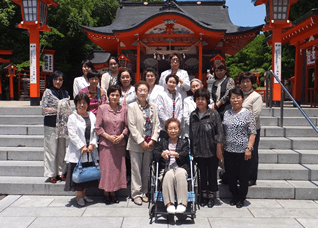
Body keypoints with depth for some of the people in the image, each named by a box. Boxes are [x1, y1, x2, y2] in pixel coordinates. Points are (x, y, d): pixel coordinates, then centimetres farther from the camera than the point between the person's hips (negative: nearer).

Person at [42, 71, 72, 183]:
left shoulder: (65, 93, 13)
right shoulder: (48, 92, -1)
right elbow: (44, 110, -7)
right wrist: (59, 108, -11)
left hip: (62, 124, 5)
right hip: (51, 124, -4)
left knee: (62, 149, 8)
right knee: (51, 149, -2)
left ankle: (60, 172, 19)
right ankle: (51, 174, 9)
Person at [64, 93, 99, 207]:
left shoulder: (92, 116, 9)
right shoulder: (72, 118, -3)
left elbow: (95, 132, 7)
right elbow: (72, 135, -10)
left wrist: (92, 144, -7)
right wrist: (82, 147, -14)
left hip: (90, 151, 4)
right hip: (77, 152, -4)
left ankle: (83, 194, 27)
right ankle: (79, 197, 17)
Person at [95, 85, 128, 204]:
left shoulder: (124, 109, 3)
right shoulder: (102, 108, -1)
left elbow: (127, 126, 6)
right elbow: (98, 127, -2)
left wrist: (121, 136, -9)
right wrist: (108, 136, -11)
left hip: (120, 144, 2)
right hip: (106, 144, -2)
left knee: (118, 168, 7)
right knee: (106, 168, 2)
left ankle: (113, 193, 22)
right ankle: (106, 194, 18)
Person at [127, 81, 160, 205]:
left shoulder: (152, 106, 8)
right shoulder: (132, 106, -4)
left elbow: (156, 124, 7)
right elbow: (132, 126, -9)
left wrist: (153, 140, -4)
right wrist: (141, 142, -12)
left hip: (150, 143, 4)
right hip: (136, 144, -3)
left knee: (146, 169, 11)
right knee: (136, 169, 2)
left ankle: (144, 192, 24)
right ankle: (136, 194, 15)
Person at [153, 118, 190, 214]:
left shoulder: (184, 142, 20)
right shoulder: (162, 142, 22)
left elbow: (185, 154, 1)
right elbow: (154, 154, 7)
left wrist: (175, 154, -19)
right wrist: (162, 154, -17)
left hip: (181, 167, 0)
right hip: (166, 168, 0)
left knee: (180, 174, -35)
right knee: (169, 175, -35)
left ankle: (182, 203, -35)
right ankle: (169, 204, -37)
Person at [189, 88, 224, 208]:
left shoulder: (214, 114, -7)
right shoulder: (193, 115, 5)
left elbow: (219, 132, -6)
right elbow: (191, 133, 11)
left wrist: (219, 148, -9)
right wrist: (191, 149, 10)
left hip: (212, 151, -3)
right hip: (198, 151, 3)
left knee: (212, 174, 8)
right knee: (202, 174, 12)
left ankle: (211, 196, 24)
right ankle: (203, 195, 27)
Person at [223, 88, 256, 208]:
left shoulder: (248, 114, -4)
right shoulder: (226, 114, 8)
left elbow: (252, 133, -6)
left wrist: (249, 148, -14)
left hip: (242, 151, -3)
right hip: (229, 150, 4)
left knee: (243, 176, 7)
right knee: (230, 175, 11)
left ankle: (241, 198, 25)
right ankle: (234, 195, 31)